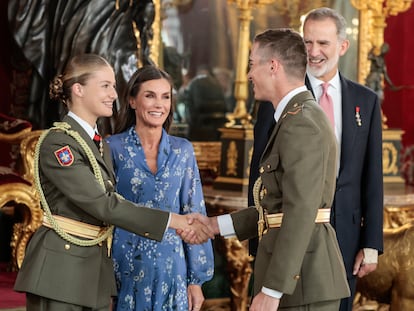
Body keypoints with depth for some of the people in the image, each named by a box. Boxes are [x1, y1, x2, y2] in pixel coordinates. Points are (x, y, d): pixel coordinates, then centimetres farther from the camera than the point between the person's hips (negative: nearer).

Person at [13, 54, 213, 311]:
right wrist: (173, 221, -19)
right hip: (60, 270, -8)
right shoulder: (57, 143, -13)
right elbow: (102, 204, -19)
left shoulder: (101, 145, 15)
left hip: (97, 270, 8)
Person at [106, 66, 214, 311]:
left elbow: (194, 215, 7)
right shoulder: (113, 148, -3)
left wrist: (196, 279, 4)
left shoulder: (182, 150, 6)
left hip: (171, 270, 2)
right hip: (124, 270, -2)